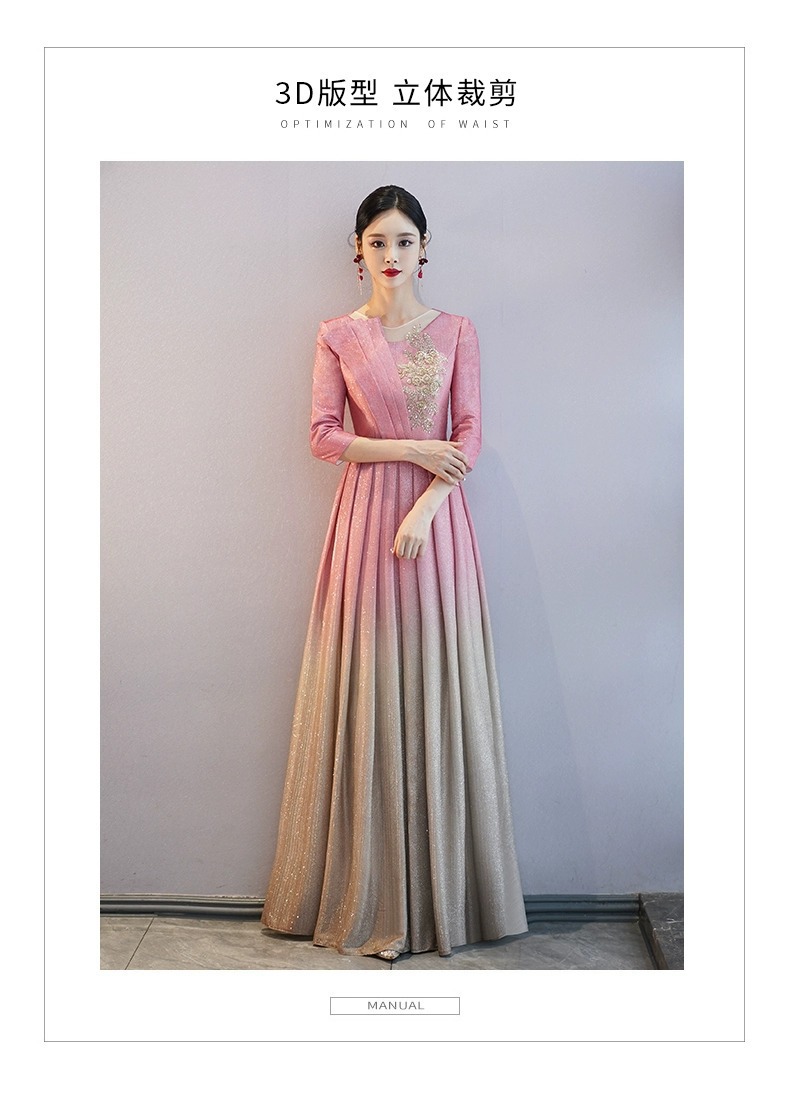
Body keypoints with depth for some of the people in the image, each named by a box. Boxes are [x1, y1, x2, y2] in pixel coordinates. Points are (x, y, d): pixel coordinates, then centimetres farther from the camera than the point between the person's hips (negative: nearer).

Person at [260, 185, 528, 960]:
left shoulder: (455, 333, 9)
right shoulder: (338, 336, 8)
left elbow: (470, 436, 1)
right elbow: (323, 437, 1)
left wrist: (425, 509, -13)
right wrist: (410, 448, -10)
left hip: (438, 519, 1)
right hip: (366, 517, 0)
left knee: (440, 691, 2)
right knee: (368, 692, 1)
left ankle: (445, 892, 19)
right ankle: (367, 898, 17)